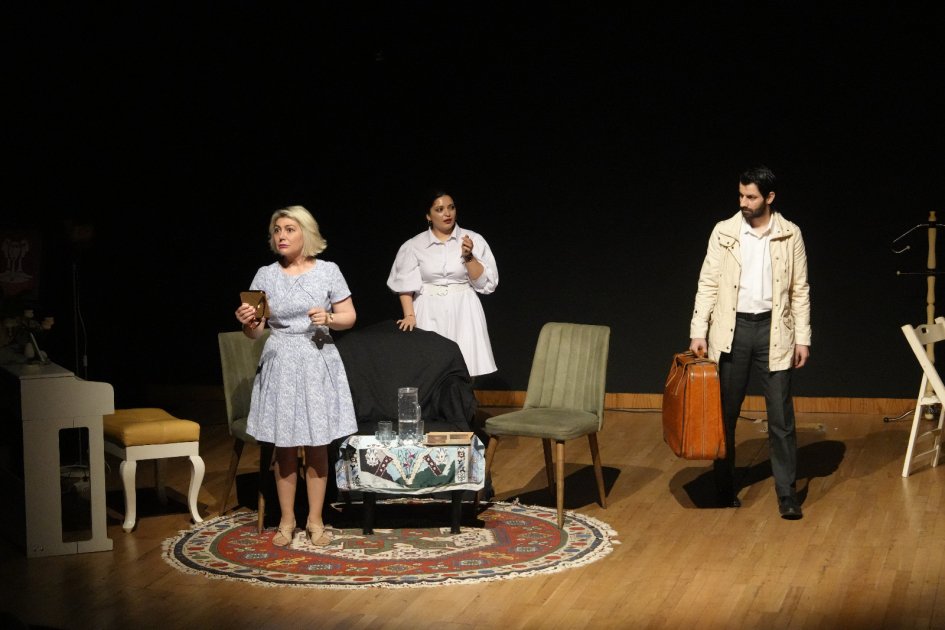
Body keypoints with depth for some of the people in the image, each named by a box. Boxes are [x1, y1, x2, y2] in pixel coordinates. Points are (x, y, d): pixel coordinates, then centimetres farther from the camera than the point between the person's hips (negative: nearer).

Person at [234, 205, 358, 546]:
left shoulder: (328, 271, 1)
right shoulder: (265, 275, 5)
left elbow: (349, 317, 4)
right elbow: (255, 331, 5)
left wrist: (328, 319, -15)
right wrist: (248, 322, -17)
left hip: (318, 364, -1)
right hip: (280, 364, 1)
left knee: (317, 446, 3)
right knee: (284, 447, 3)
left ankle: (315, 520, 14)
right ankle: (287, 521, 16)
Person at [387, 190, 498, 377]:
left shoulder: (473, 240, 2)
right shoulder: (414, 246, 3)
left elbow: (486, 283, 0)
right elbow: (405, 284, 2)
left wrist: (468, 256, -13)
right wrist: (410, 315, -10)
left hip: (463, 314, 0)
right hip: (429, 316, 0)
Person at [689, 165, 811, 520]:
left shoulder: (790, 234, 0)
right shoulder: (724, 232, 0)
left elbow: (800, 290, 4)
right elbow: (708, 284, 0)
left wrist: (802, 338, 1)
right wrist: (698, 332, -6)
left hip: (772, 329, 0)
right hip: (732, 330, 1)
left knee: (781, 416, -1)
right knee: (724, 414, 7)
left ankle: (787, 496, 6)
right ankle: (725, 489, 20)